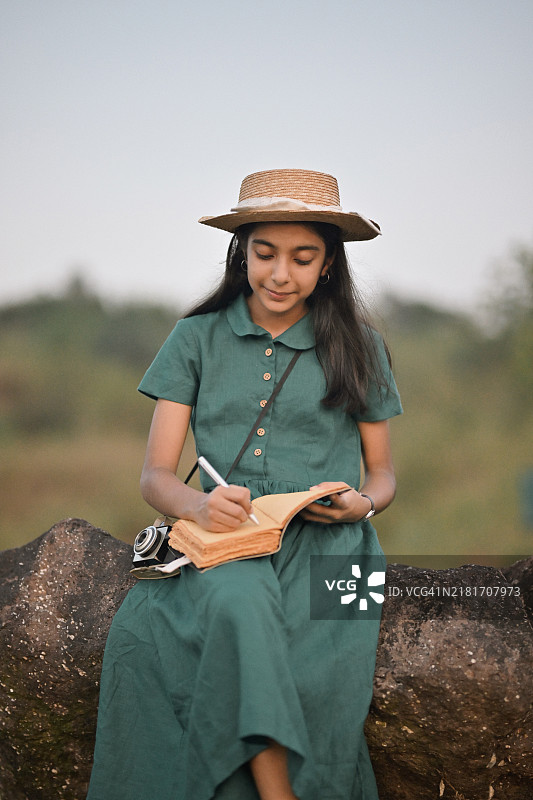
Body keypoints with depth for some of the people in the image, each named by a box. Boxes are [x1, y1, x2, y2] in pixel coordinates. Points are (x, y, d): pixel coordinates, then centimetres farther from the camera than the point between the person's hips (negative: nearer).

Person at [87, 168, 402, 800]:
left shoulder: (356, 347, 13)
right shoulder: (198, 338, 12)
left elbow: (383, 473, 21)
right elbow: (155, 475, 8)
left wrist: (361, 504, -5)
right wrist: (198, 505, -16)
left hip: (324, 544, 0)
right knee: (238, 604, -38)